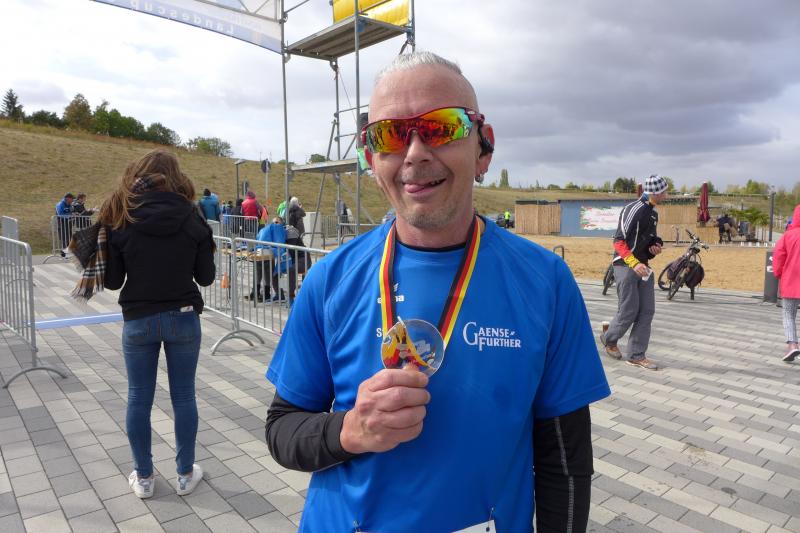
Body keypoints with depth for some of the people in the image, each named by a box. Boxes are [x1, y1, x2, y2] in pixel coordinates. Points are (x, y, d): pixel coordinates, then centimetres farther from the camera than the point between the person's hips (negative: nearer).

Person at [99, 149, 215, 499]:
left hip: (138, 321, 0)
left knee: (139, 400, 13)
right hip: (183, 317, 0)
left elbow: (112, 280, -4)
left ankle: (143, 478, 27)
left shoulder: (122, 219, -6)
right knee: (184, 397, 11)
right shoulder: (190, 217, -6)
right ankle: (185, 475, 24)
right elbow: (205, 276, -3)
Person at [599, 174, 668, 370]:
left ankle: (636, 355, 11)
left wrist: (656, 246, 6)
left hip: (643, 266, 9)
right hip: (625, 266, -9)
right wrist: (634, 263, -27)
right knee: (629, 312, -5)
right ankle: (609, 338, 23)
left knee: (647, 311, 4)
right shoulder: (634, 210, -15)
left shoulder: (653, 213, 15)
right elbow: (619, 241, -19)